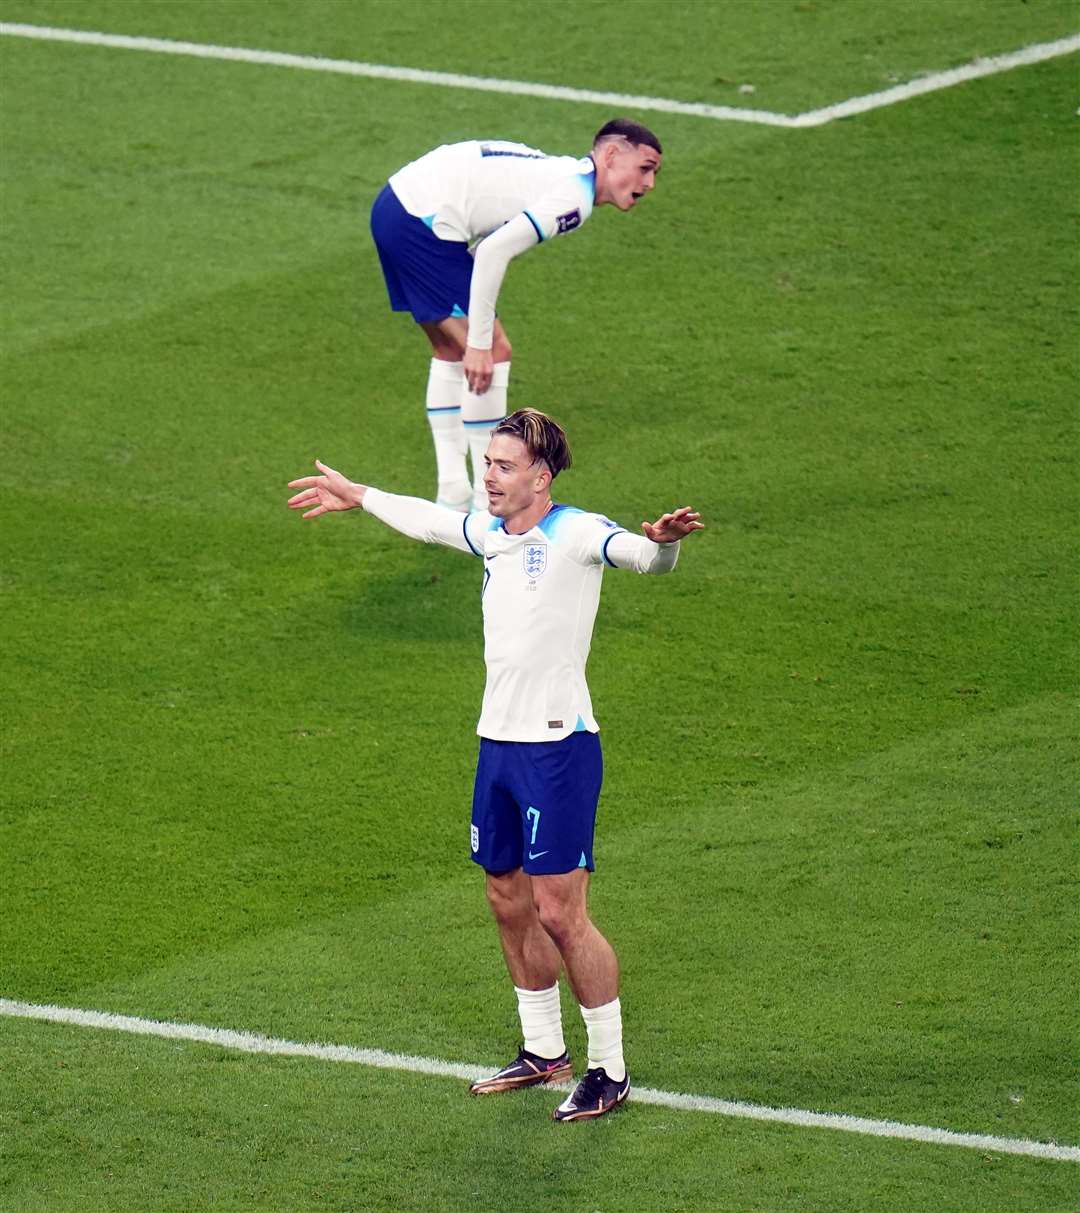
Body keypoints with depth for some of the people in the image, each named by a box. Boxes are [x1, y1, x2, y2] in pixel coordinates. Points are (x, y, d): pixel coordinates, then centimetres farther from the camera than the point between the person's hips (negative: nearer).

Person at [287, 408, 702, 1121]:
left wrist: (663, 542, -53)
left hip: (558, 748, -8)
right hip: (498, 742, 8)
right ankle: (543, 1052, 30)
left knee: (560, 914, -8)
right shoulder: (491, 533, 11)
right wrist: (357, 496, 44)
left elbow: (642, 555, -30)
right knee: (510, 904, 15)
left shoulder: (577, 534, -12)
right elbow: (429, 521, 32)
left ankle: (611, 1070, 3)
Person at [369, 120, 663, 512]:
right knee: (494, 353, -5)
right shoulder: (575, 197, -13)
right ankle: (488, 503, -2)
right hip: (421, 222, -11)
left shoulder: (559, 171, 18)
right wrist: (479, 344, -19)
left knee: (452, 352, 19)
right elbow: (493, 252, -23)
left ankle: (452, 494, 20)